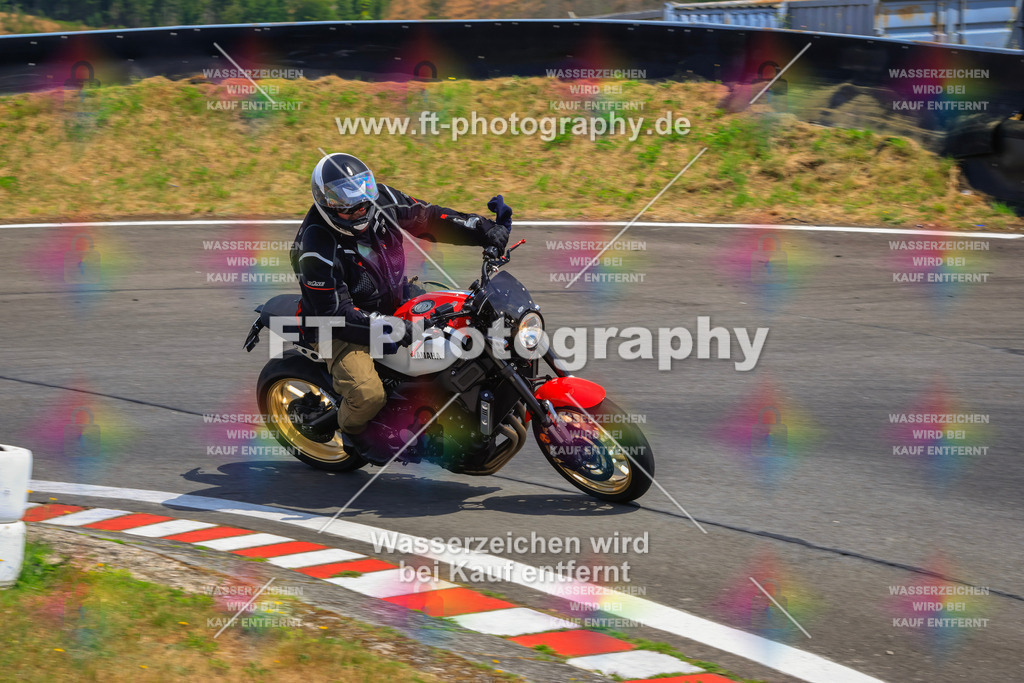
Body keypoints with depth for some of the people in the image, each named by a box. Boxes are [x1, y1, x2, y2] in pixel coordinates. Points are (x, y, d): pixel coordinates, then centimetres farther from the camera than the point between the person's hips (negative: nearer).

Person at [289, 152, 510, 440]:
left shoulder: (381, 199, -9)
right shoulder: (317, 250, -27)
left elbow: (428, 217, 1)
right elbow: (334, 311, -28)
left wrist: (485, 230, -11)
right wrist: (390, 330, -39)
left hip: (396, 305, 7)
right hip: (342, 329, -7)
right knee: (369, 395, -30)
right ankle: (347, 433, 5)